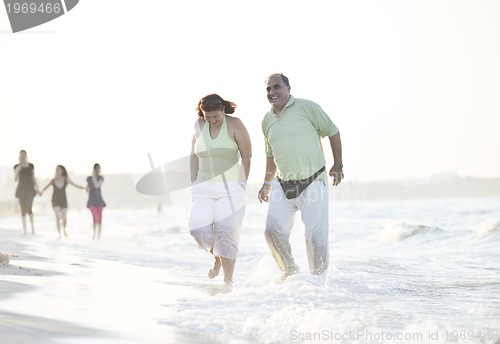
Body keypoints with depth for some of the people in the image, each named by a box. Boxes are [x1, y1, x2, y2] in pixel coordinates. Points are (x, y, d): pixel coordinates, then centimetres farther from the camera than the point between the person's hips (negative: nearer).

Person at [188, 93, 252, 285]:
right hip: (204, 187, 4)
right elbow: (194, 155, 15)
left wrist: (242, 184, -6)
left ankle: (228, 279, -7)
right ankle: (217, 257, 17)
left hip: (230, 186, -4)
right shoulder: (199, 125, 9)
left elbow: (246, 155, -3)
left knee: (225, 232, -12)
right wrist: (193, 181, 8)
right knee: (198, 227, -12)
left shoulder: (234, 125, -4)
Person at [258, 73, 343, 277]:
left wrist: (338, 165, -2)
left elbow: (332, 132, 1)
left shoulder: (306, 107, -5)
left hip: (313, 182, -5)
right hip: (283, 185, 5)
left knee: (316, 236, -9)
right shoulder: (267, 121, 11)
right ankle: (290, 272, 16)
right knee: (273, 231, -5)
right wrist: (267, 184, 21)